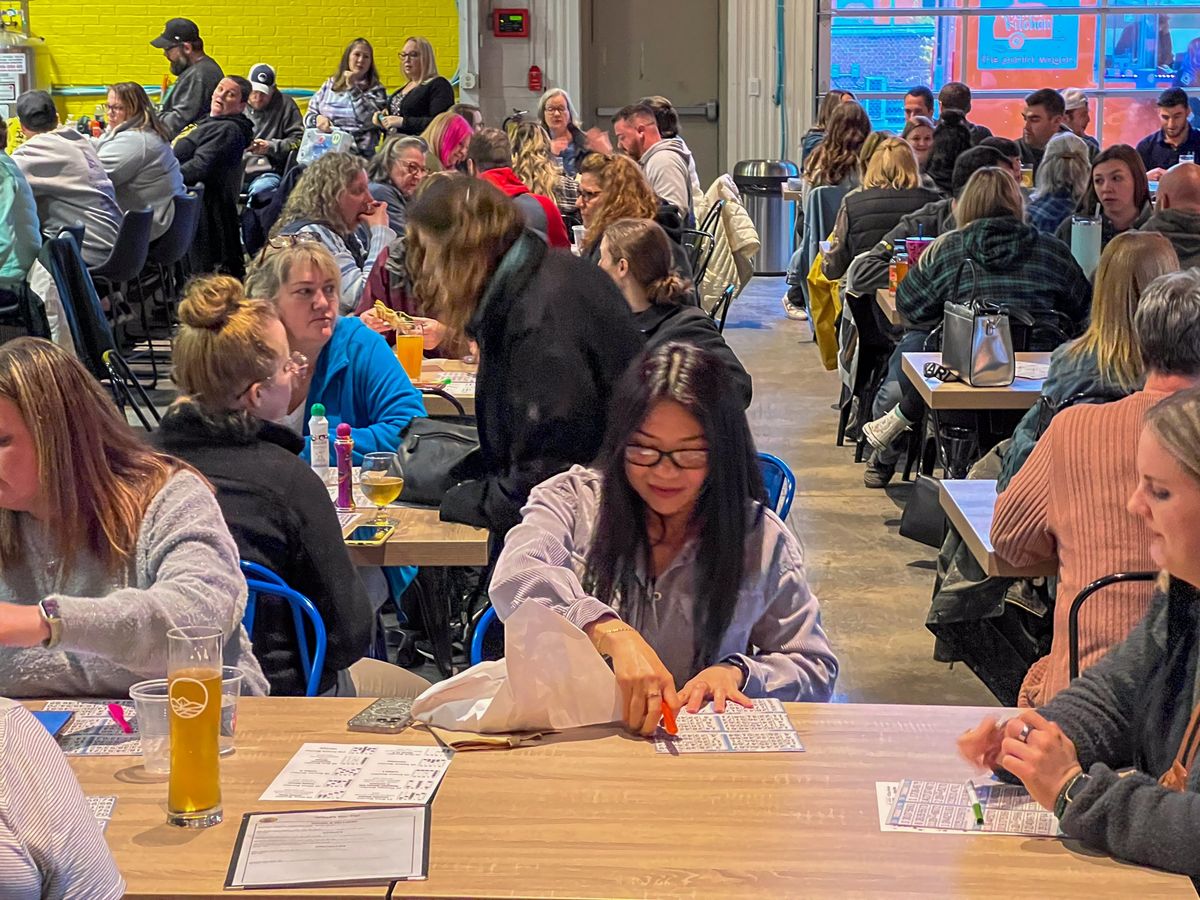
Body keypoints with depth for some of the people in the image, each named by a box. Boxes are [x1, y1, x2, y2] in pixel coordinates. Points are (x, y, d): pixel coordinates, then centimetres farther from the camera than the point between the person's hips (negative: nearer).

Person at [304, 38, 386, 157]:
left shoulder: (376, 89, 9)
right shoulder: (330, 84, 20)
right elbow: (309, 115, 20)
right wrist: (318, 119, -3)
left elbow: (370, 121, -8)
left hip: (357, 153, -3)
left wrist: (353, 88, -7)